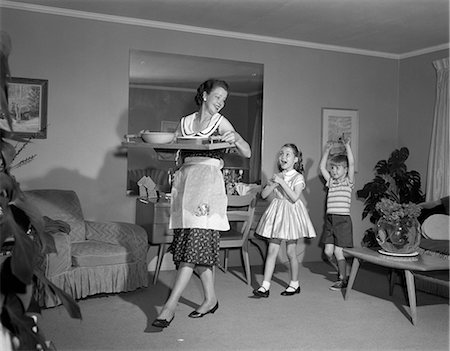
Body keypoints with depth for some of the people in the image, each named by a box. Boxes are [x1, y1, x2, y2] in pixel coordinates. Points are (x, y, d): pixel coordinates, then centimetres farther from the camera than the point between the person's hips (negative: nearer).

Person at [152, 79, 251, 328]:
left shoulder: (220, 122, 5)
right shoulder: (185, 122, 15)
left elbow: (247, 153, -2)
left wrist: (235, 140, -22)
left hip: (208, 181, -4)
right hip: (185, 180, 4)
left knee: (195, 241, -11)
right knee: (198, 243, 4)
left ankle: (171, 303, -10)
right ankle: (211, 298, 16)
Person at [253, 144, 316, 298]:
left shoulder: (298, 177, -6)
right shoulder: (277, 176, 9)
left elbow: (294, 197, -21)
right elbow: (263, 194, 3)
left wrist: (281, 182, -23)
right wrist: (273, 182, -12)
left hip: (291, 213, -4)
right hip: (277, 213, 4)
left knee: (291, 252, 5)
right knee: (272, 250, 0)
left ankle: (294, 284, 23)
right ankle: (265, 286, 1)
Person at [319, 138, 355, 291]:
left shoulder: (348, 181, -1)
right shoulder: (330, 181, 14)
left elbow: (351, 163, -12)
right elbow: (322, 167, 12)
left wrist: (347, 146, -14)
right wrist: (327, 150, 9)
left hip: (343, 219, -5)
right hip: (329, 219, 5)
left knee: (338, 251, -3)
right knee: (328, 251, 5)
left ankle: (343, 280, 12)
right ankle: (341, 272, 28)